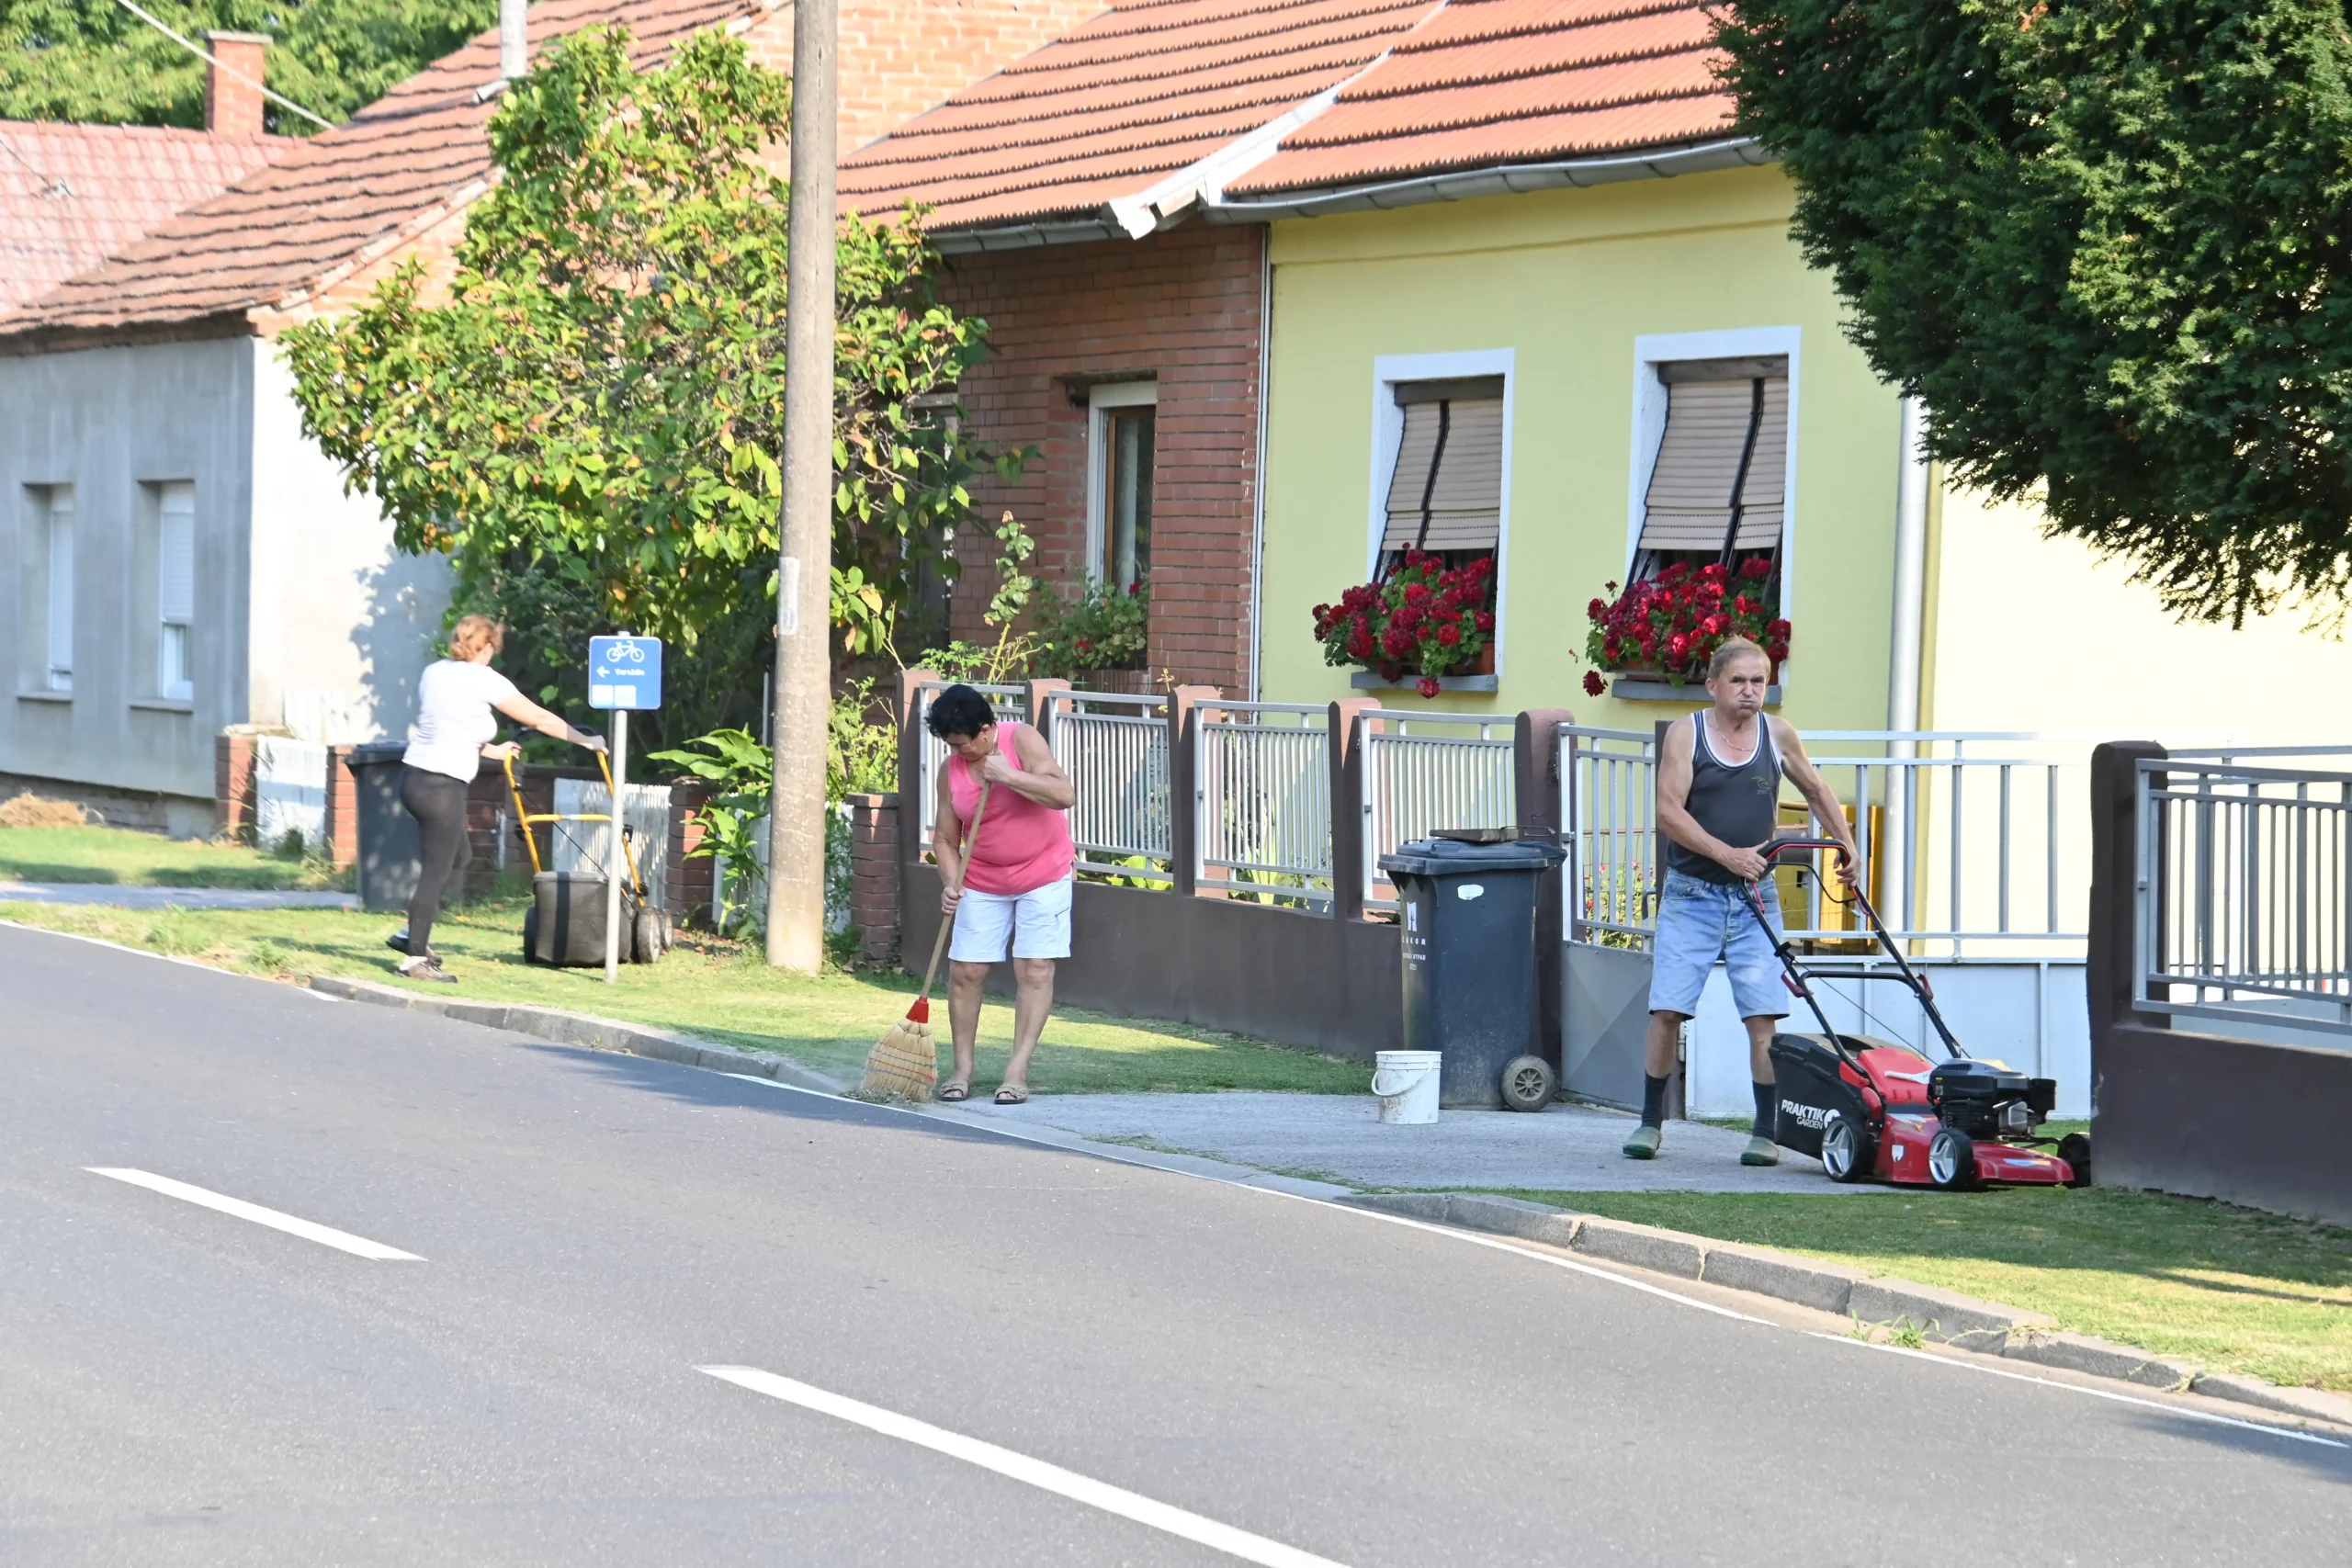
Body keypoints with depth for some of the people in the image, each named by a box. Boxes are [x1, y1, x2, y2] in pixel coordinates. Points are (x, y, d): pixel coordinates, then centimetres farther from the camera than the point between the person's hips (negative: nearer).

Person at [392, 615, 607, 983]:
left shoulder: (434, 672, 13)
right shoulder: (483, 680, -7)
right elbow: (540, 719, 0)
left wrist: (490, 751, 34)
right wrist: (587, 741, 11)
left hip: (414, 775, 8)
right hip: (442, 785, -8)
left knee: (458, 854, 23)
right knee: (436, 870, -2)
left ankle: (414, 934, 21)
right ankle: (416, 958, -1)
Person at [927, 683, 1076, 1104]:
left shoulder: (1022, 741, -16)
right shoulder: (951, 770, -5)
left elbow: (1064, 794, -26)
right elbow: (945, 838, 0)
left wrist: (1008, 776, -31)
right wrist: (951, 884, -16)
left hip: (1043, 874, -3)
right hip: (983, 881, 4)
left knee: (1035, 970, -8)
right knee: (964, 971, -1)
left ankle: (1017, 1071, -6)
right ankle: (962, 1069, 10)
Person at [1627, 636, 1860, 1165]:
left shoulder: (1777, 735, 5)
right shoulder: (1686, 734, -4)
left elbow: (1815, 790, 21)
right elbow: (1669, 810, -13)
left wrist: (1846, 843, 12)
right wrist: (1727, 854, -22)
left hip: (1754, 897, 2)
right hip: (1691, 893, -2)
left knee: (1763, 1016, -6)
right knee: (1667, 1009, -5)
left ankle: (1766, 1132, -1)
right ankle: (1651, 1121, 9)